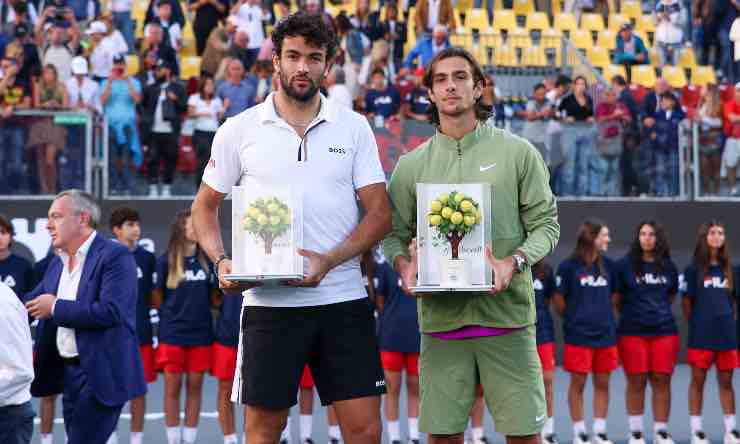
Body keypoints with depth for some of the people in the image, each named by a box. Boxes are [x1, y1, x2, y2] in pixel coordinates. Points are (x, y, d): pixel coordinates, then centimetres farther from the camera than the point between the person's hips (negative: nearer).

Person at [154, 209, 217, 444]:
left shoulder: (206, 260, 6)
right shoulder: (166, 260, -4)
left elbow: (213, 297, 12)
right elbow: (157, 298, 2)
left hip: (200, 333, 3)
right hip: (173, 334, -3)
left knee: (195, 387, 5)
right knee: (173, 387, 2)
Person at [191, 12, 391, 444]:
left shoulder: (354, 127, 6)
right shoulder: (240, 130, 5)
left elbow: (380, 213, 2)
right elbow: (205, 207, 12)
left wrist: (327, 261, -13)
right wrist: (221, 262, -7)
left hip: (344, 299, 1)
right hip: (269, 302, -1)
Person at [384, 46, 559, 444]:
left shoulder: (518, 153, 5)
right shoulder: (411, 165, 11)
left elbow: (546, 224, 4)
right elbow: (394, 233, 12)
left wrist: (515, 261, -14)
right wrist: (402, 263, -11)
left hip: (506, 312, -2)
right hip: (440, 317, 2)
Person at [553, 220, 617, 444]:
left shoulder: (608, 265, 7)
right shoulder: (569, 266, -8)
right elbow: (558, 299, -2)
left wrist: (605, 317, 11)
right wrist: (572, 319, 7)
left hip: (606, 334, 4)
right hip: (578, 335, -4)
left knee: (602, 384, 6)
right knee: (578, 384, 1)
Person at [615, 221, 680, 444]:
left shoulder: (668, 266, 9)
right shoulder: (625, 265, 0)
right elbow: (616, 298, 6)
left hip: (664, 331, 2)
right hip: (632, 333, -2)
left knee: (662, 382, 1)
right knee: (636, 382, 0)